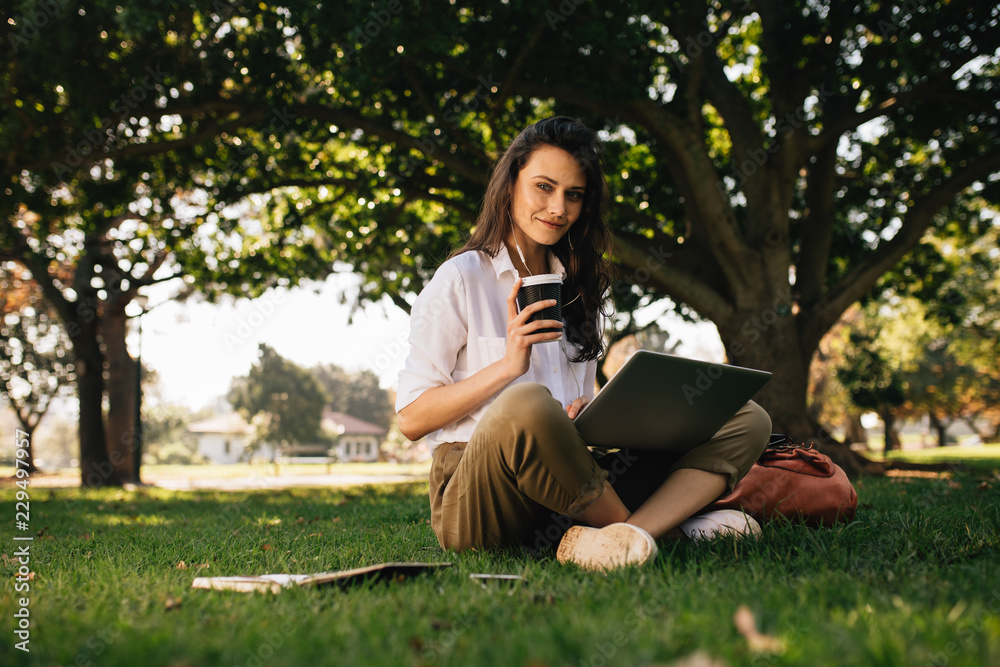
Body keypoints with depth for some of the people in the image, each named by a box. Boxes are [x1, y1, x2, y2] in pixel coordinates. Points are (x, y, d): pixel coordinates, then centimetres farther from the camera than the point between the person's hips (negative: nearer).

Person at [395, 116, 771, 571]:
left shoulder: (579, 289, 20)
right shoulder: (461, 279, 1)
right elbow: (411, 419, -3)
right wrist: (507, 366, -14)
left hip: (567, 492, 6)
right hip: (474, 495, -5)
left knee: (747, 421, -8)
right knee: (526, 403, -40)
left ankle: (608, 536, -32)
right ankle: (668, 527, -17)